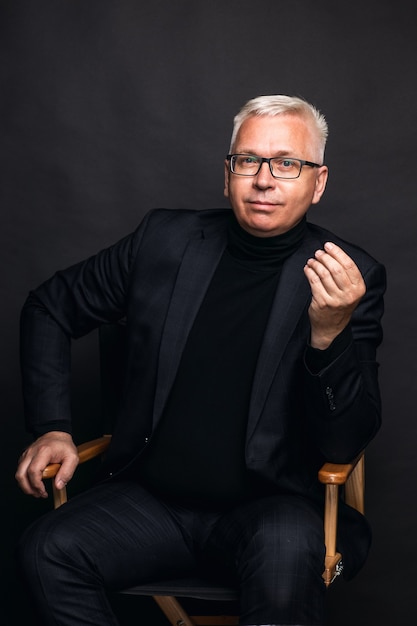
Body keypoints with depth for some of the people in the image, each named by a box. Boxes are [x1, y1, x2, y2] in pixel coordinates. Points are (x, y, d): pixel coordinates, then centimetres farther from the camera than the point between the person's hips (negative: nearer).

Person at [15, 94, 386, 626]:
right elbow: (49, 308, 16)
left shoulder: (350, 277, -5)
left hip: (270, 505, -2)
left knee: (287, 548, -36)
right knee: (47, 550, -23)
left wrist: (329, 334, -27)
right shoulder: (165, 239, 3)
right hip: (152, 497, 3)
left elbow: (344, 445, -10)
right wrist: (52, 427, 7)